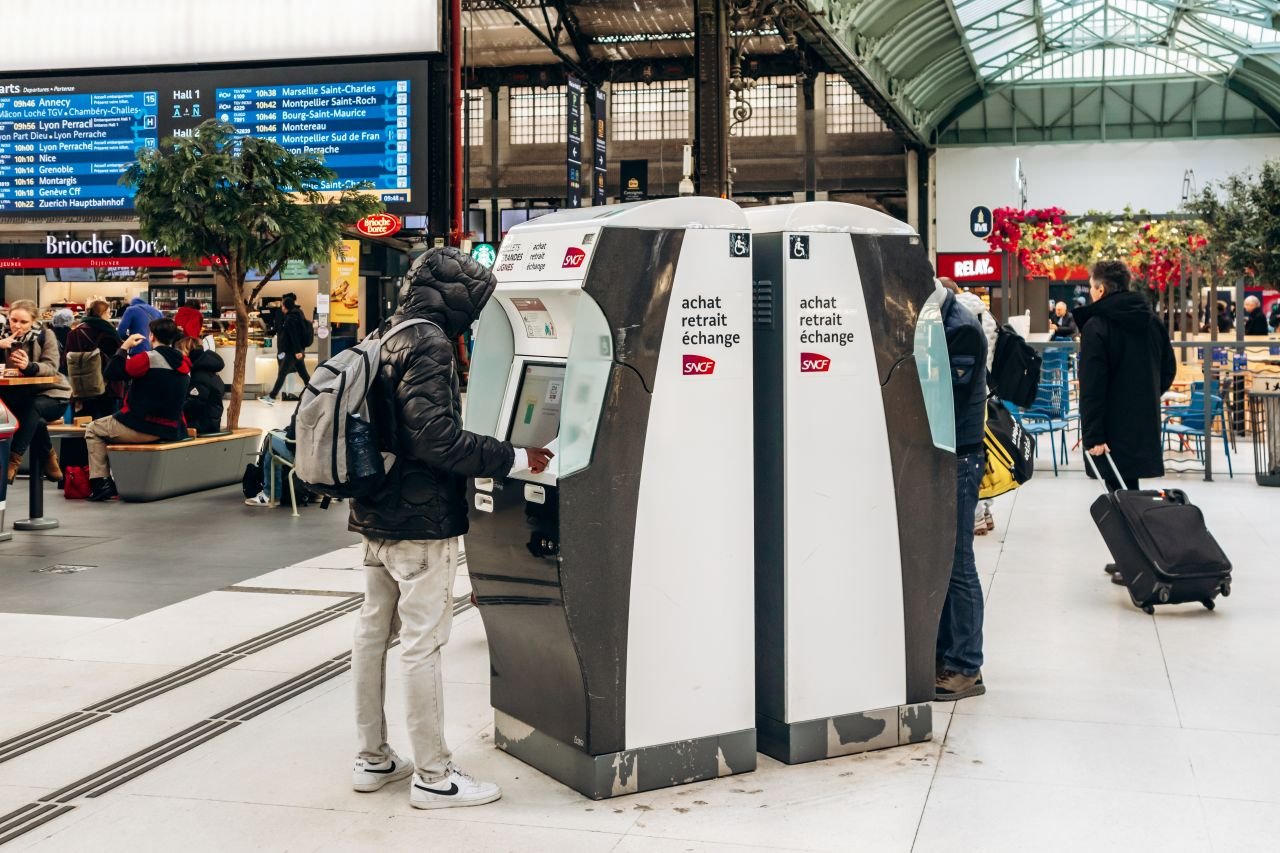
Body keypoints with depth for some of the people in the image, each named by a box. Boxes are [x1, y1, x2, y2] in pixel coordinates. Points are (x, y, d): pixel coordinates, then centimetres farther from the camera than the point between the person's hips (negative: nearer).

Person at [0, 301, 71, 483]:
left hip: (51, 394, -3)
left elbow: (51, 368, -19)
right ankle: (49, 456, -12)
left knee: (33, 408, -36)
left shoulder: (45, 335, -7)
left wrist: (29, 366, -40)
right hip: (19, 395, 3)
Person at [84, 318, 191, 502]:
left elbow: (112, 373, -11)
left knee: (93, 430, 18)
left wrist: (124, 347, 0)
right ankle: (114, 481, 33)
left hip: (142, 427, -7)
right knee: (109, 424, 35)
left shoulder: (148, 358, -15)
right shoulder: (183, 364, 7)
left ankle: (100, 483, 7)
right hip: (170, 430, 7)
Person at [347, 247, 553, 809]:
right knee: (422, 643, -4)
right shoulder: (429, 345, -17)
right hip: (421, 520, -10)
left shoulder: (386, 339, 13)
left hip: (376, 514, 10)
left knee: (374, 631, 14)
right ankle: (432, 776, 4)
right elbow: (435, 437, -25)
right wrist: (514, 459, -19)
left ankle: (373, 758, 26)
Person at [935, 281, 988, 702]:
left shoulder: (961, 329, -14)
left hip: (956, 459, -8)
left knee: (956, 565, -3)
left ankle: (965, 669, 5)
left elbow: (949, 399, -20)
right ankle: (941, 657, 20)